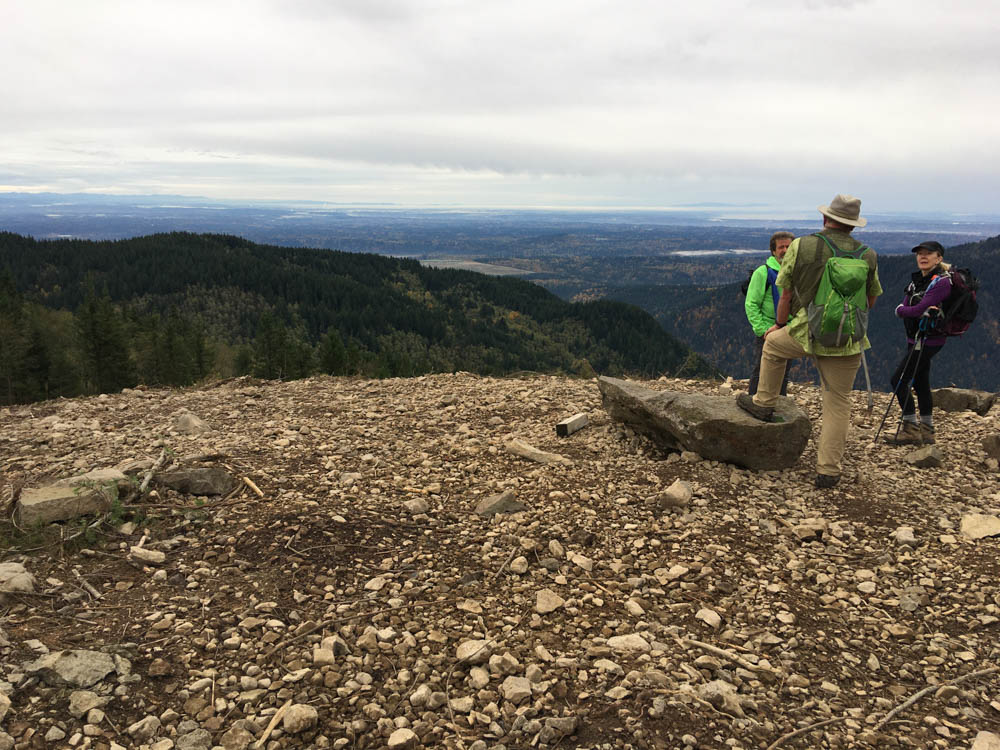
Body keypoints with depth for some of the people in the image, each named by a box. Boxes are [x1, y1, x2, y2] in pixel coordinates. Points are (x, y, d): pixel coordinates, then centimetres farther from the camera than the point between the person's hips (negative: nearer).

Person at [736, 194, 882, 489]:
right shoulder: (868, 256, 2)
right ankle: (828, 470, 13)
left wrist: (779, 325, 17)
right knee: (838, 403, 10)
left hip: (805, 334, -1)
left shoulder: (801, 246, -5)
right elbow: (870, 300, 14)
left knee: (773, 345, 30)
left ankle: (763, 404, 38)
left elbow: (786, 294, 2)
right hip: (847, 342, 2)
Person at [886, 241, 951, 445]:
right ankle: (927, 431, 21)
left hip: (928, 340, -9)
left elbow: (918, 310, -24)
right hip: (916, 338, 9)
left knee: (898, 380, -8)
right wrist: (902, 309, -21)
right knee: (920, 383, 13)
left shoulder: (941, 282, -17)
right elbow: (904, 305, 1)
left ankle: (911, 430, 0)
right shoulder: (918, 279, 9)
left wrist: (901, 310, -5)